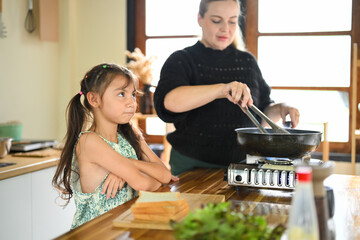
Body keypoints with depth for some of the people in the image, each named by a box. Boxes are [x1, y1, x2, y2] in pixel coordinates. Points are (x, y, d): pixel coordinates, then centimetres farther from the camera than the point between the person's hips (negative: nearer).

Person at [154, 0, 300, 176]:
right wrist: (221, 89, -37)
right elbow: (169, 100, -25)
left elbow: (262, 111, 17)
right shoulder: (182, 60, -4)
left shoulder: (247, 62, 10)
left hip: (242, 163, 3)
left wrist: (279, 109, -6)